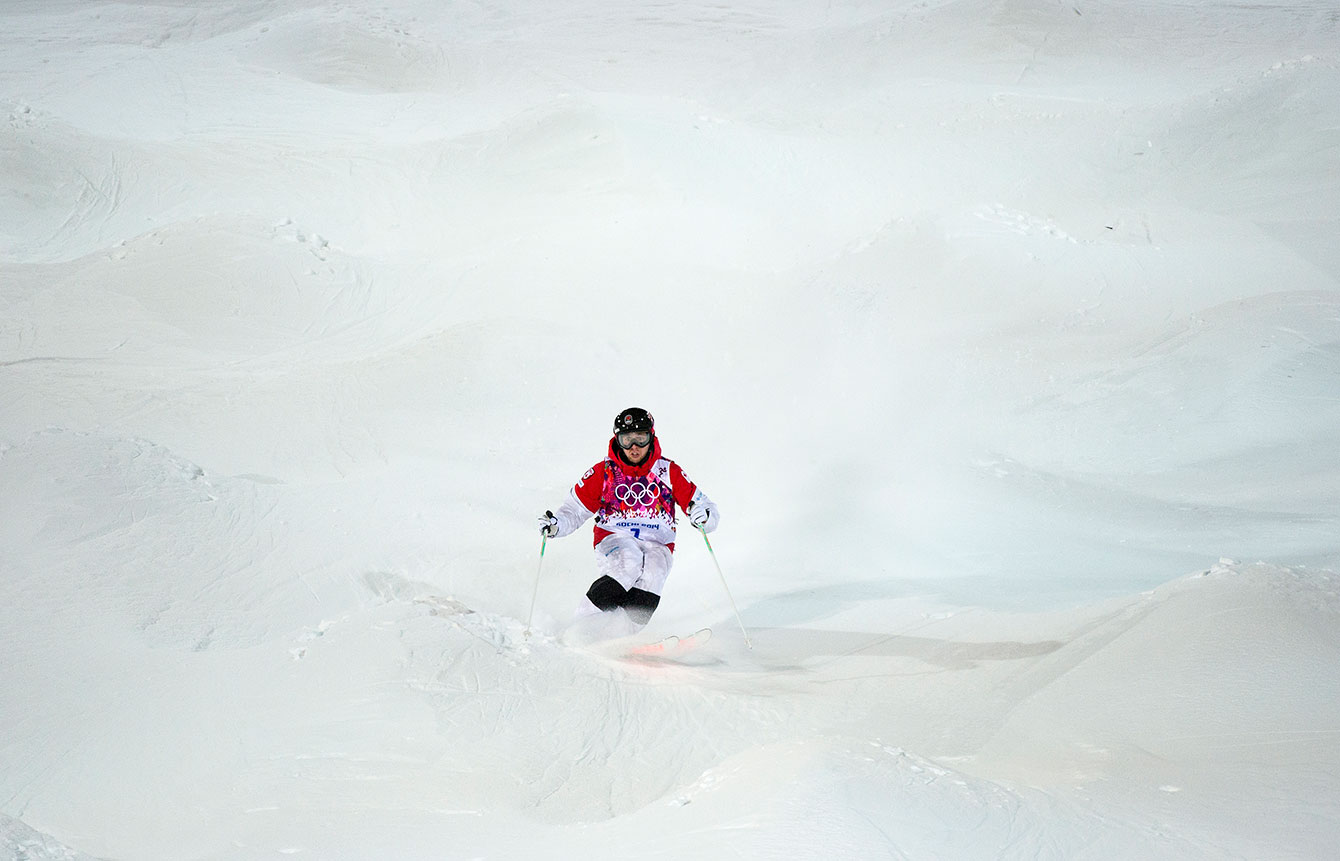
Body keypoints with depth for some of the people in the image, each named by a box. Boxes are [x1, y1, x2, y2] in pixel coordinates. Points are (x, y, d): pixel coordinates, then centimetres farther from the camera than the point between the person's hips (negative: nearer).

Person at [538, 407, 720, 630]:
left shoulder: (668, 471, 8)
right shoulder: (604, 472, 7)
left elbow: (705, 507, 9)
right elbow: (574, 511, 11)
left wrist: (703, 516, -16)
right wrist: (556, 526, -10)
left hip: (657, 545, 1)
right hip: (614, 538, -1)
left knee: (651, 574, -33)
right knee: (629, 563, -35)